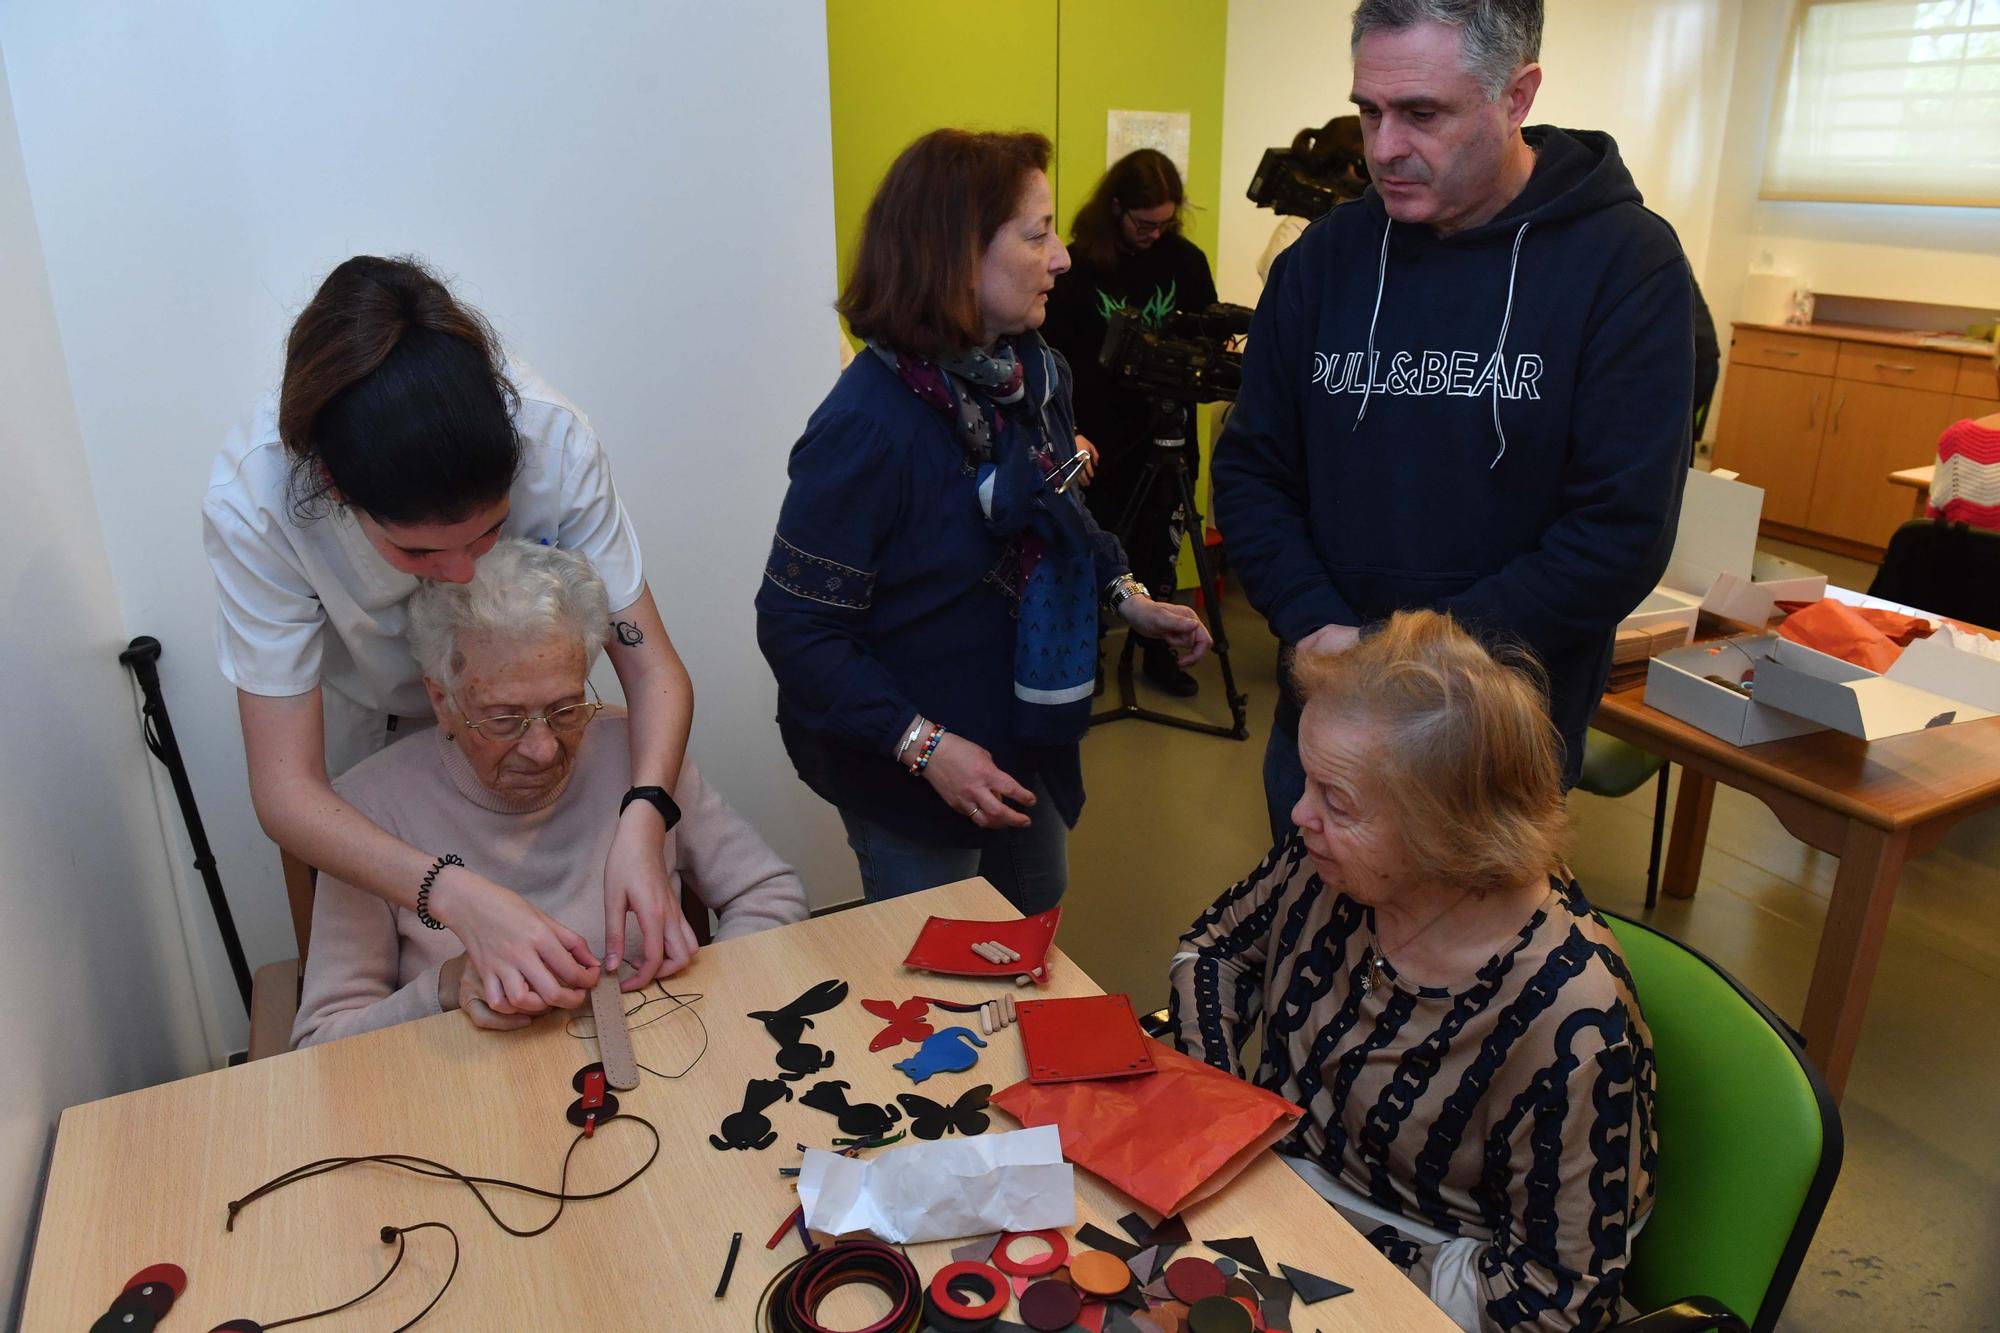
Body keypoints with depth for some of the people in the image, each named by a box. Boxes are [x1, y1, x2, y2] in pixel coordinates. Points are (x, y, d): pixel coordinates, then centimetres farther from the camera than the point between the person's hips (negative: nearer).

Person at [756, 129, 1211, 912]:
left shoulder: (1037, 371, -4)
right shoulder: (867, 425, -27)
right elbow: (796, 629, -24)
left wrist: (1127, 597, -1)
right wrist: (924, 746, -28)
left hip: (1029, 742, 7)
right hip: (913, 781, -7)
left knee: (1037, 920, 27)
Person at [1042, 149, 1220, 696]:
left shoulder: (1185, 259, 2)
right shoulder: (1077, 264, -7)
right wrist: (1068, 431, -13)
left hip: (1166, 438, 3)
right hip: (1098, 444, -2)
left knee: (1160, 553, 11)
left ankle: (1159, 652, 27)